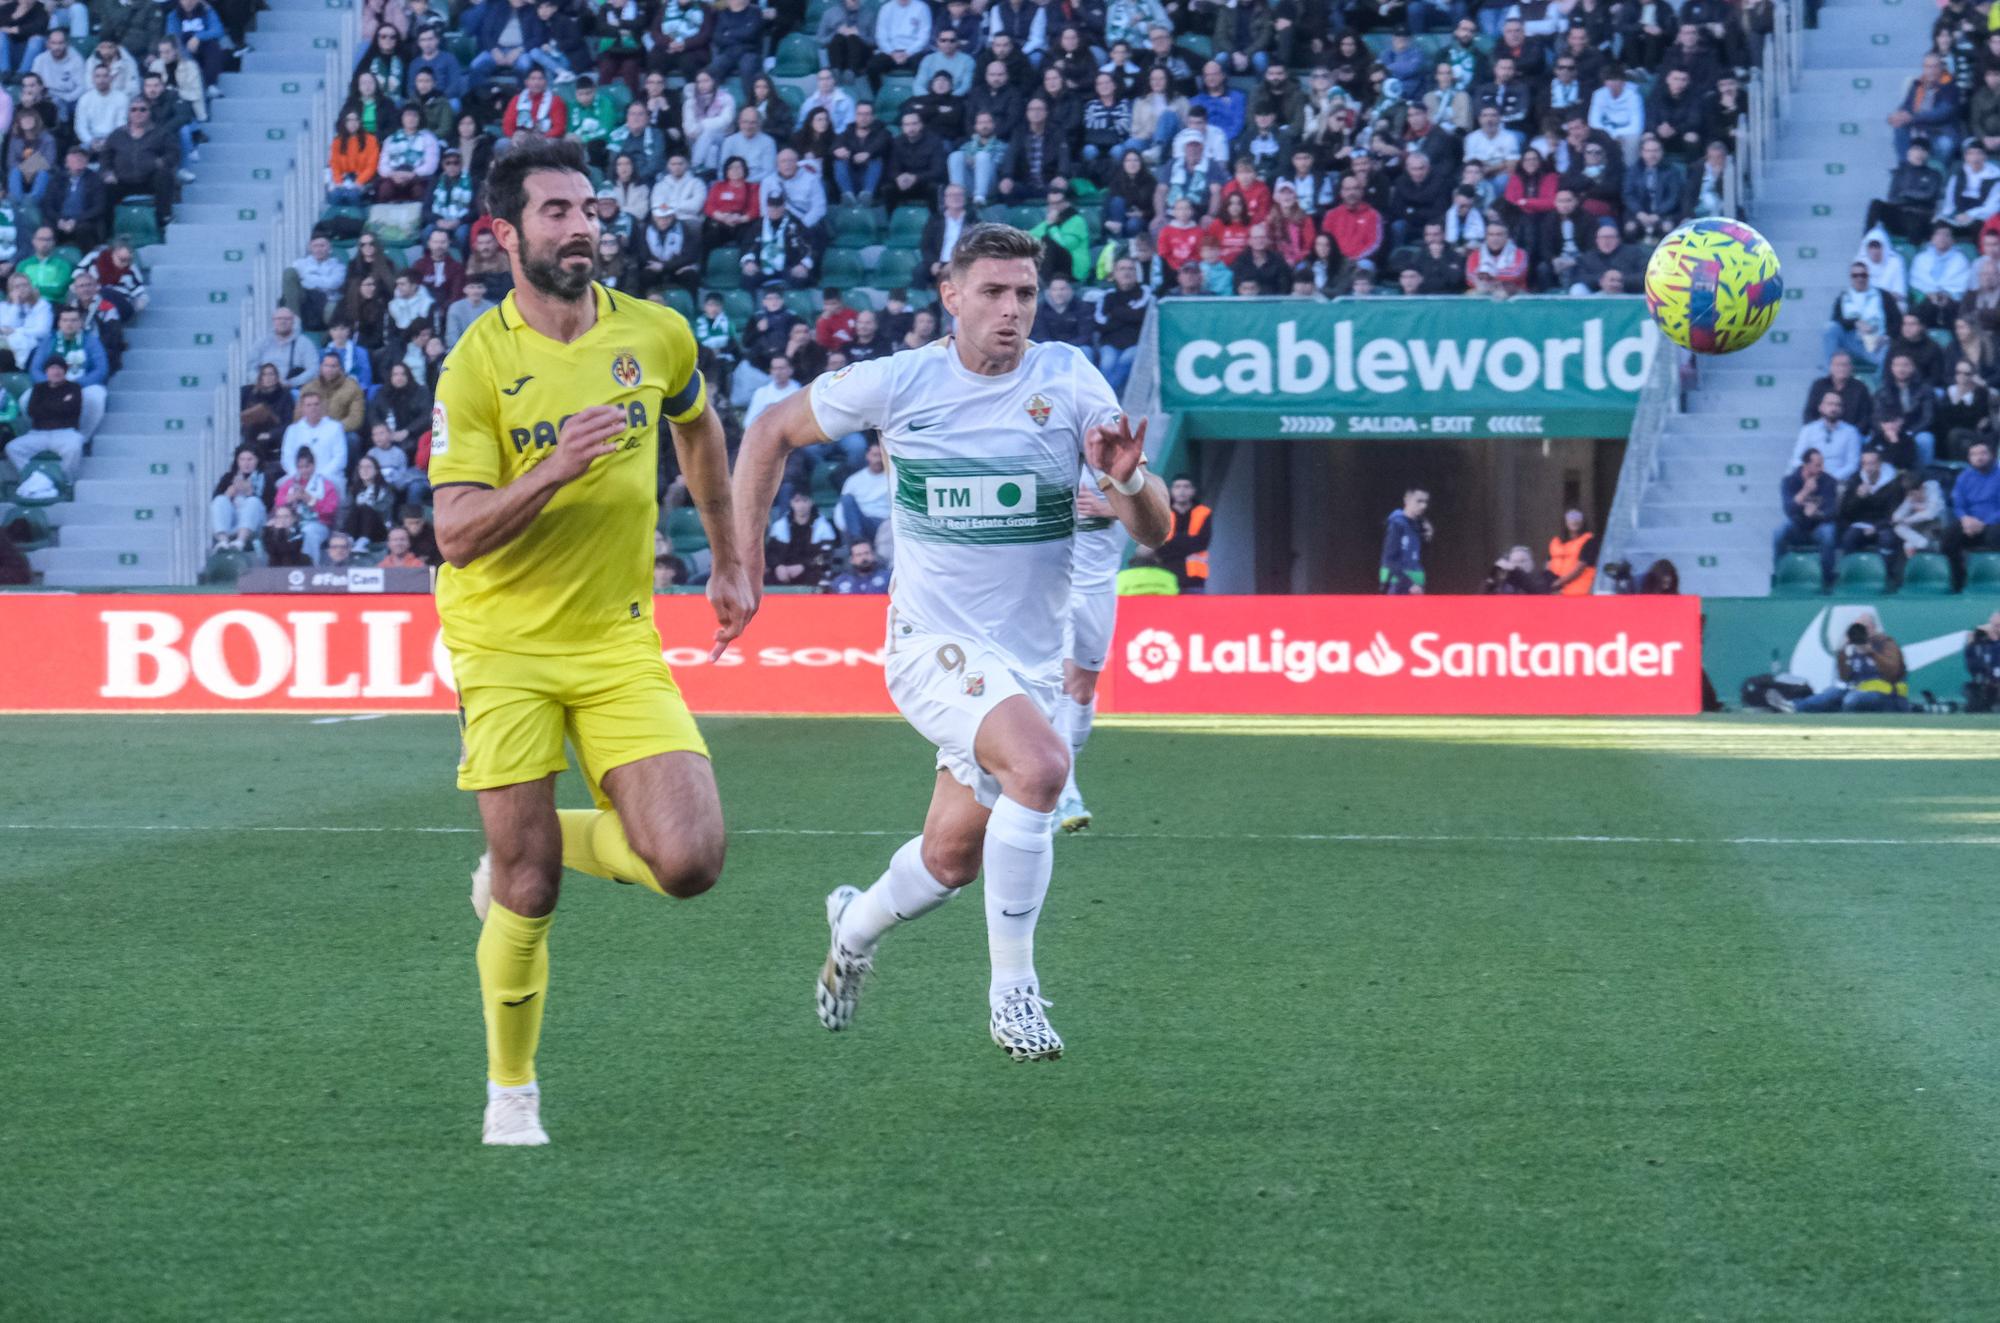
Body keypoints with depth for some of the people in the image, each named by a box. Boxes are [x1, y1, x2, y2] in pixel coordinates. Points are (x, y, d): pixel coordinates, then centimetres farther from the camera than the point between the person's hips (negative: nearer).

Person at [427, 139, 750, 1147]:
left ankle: (536, 848, 19)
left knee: (688, 863, -12)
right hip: (505, 647, -3)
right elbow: (456, 534, -16)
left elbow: (697, 425, 24)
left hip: (620, 640, 3)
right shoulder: (478, 365, -11)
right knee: (526, 895, -5)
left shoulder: (656, 335, 1)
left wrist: (728, 561, 27)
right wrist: (556, 469, -31)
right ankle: (510, 1093, 18)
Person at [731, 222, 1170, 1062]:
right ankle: (1011, 990, -20)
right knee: (1039, 764, -31)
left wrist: (1126, 481, -28)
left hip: (1030, 658, 4)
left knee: (951, 859, 12)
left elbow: (1153, 531, -6)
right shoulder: (897, 383, -6)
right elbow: (773, 432, 10)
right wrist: (741, 557, 5)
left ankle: (857, 926, 47)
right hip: (933, 641, -4)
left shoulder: (1069, 381, -4)